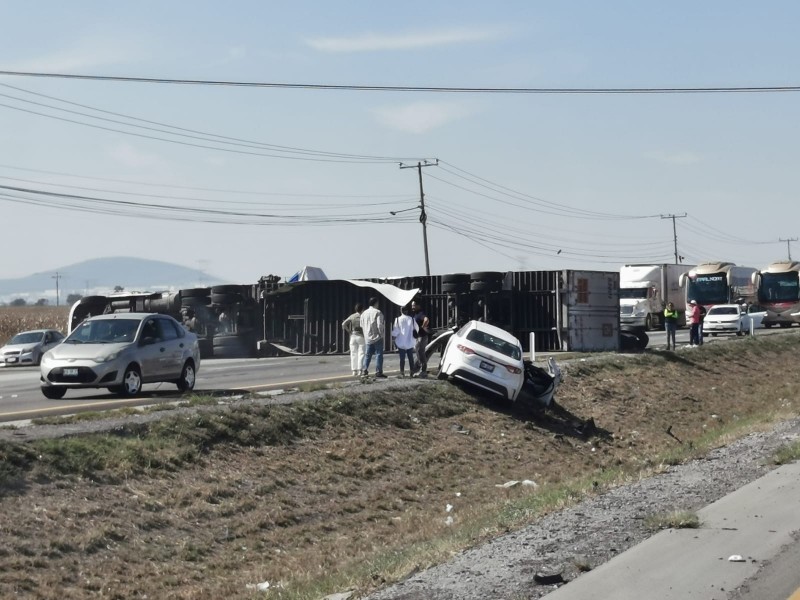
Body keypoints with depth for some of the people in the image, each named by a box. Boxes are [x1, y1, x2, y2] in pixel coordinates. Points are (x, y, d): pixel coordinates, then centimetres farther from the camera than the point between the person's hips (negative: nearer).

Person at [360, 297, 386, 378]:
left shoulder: (364, 313, 8)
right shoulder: (377, 312, -11)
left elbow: (362, 326, 11)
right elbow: (380, 325, -17)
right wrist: (382, 334, -5)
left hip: (368, 338, 6)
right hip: (377, 337, -6)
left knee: (367, 354, 12)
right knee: (379, 354, -1)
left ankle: (364, 370, 6)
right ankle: (378, 372, -3)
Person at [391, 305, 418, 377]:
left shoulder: (398, 319, -9)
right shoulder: (411, 319, -5)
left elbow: (395, 332, -9)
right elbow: (416, 329, 4)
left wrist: (393, 336, 10)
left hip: (401, 343, -1)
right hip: (410, 342, 1)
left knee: (402, 358, 4)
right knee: (411, 358, 10)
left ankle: (402, 372, 1)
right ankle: (412, 372, 10)